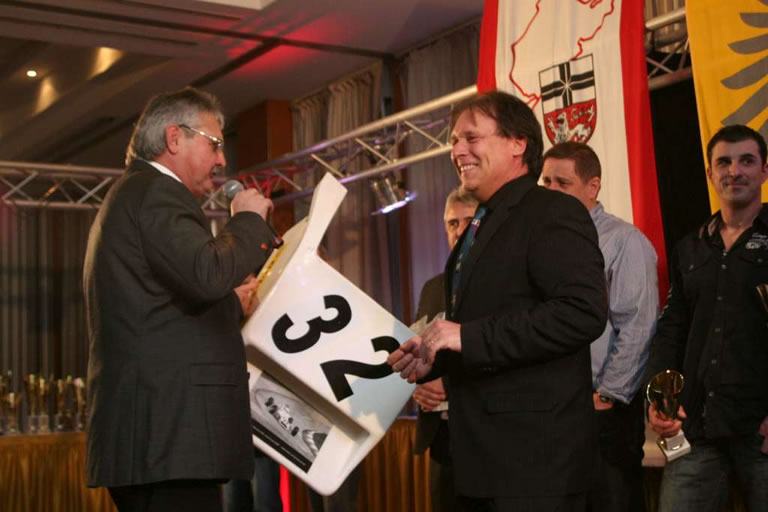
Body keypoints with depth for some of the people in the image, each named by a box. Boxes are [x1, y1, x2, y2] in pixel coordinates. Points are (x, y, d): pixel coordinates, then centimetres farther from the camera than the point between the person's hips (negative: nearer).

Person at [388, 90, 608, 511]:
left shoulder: (554, 214, -11)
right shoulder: (480, 228, 19)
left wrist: (467, 337, -23)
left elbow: (584, 313, -25)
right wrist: (432, 358, 8)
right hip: (480, 454, 9)